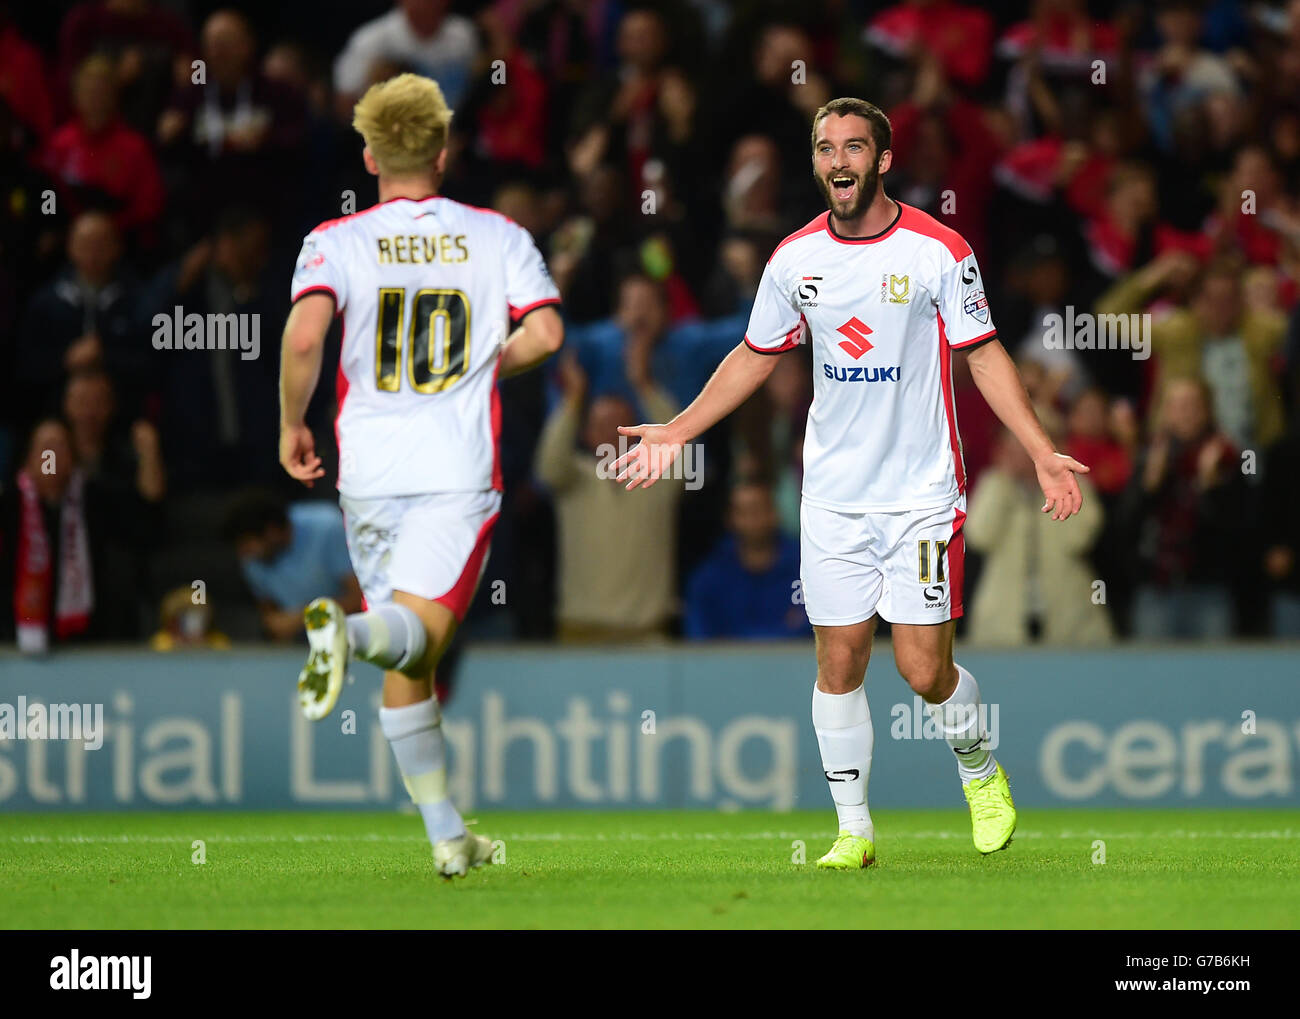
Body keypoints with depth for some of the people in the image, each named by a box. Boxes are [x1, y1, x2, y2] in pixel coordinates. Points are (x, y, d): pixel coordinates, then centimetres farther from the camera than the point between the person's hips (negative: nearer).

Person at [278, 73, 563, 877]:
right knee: (420, 631, -13)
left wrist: (292, 424, 0)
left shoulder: (338, 241, 2)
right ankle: (349, 631, -48)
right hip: (462, 469, -1)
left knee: (407, 672, 12)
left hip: (371, 470, 1)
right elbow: (546, 333, -5)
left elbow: (305, 334, -15)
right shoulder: (498, 236, 6)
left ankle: (447, 835, 14)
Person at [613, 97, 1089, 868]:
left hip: (922, 493, -3)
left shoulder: (939, 251, -8)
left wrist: (1043, 452, -8)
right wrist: (677, 432, 14)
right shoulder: (796, 258, 2)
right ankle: (855, 829, 13)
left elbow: (984, 355, -1)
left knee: (925, 670, -5)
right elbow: (756, 356, 16)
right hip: (833, 498, 3)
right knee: (840, 665, 2)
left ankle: (981, 773, 24)